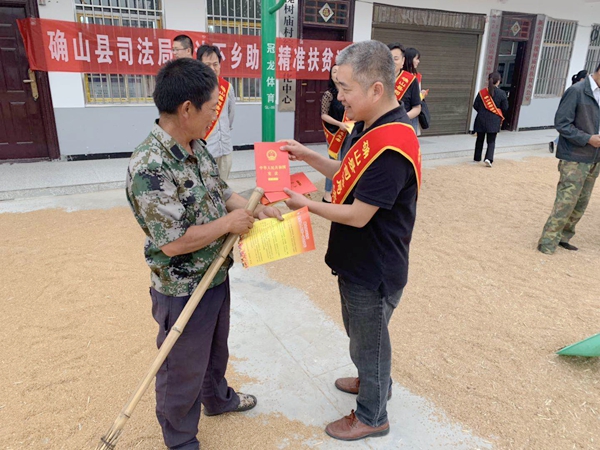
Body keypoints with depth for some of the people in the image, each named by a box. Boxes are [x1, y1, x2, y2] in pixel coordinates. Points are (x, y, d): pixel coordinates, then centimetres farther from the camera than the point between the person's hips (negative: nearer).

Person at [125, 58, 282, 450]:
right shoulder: (150, 167, -29)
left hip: (217, 275, 9)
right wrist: (229, 223, -20)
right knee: (183, 370, 15)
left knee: (216, 348, 30)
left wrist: (257, 210, -4)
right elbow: (173, 242, -30)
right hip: (184, 291, -8)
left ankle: (217, 398, 57)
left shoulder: (196, 146, -1)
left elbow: (221, 191, 11)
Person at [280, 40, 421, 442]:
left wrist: (306, 204, -15)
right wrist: (307, 156, 2)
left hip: (374, 272, -9)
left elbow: (358, 215, -27)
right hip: (358, 261, 9)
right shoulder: (368, 126, 1)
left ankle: (372, 417, 38)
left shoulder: (391, 147, -30)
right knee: (359, 333, 29)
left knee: (370, 341, 13)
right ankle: (373, 381, 55)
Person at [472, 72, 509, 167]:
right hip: (494, 121, -2)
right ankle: (489, 158, -15)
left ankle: (477, 158, 22)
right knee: (491, 141, 3)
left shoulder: (482, 92, -3)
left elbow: (475, 106, -1)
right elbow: (505, 108, -1)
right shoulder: (502, 93, -6)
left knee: (480, 139, 15)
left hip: (481, 119, 2)